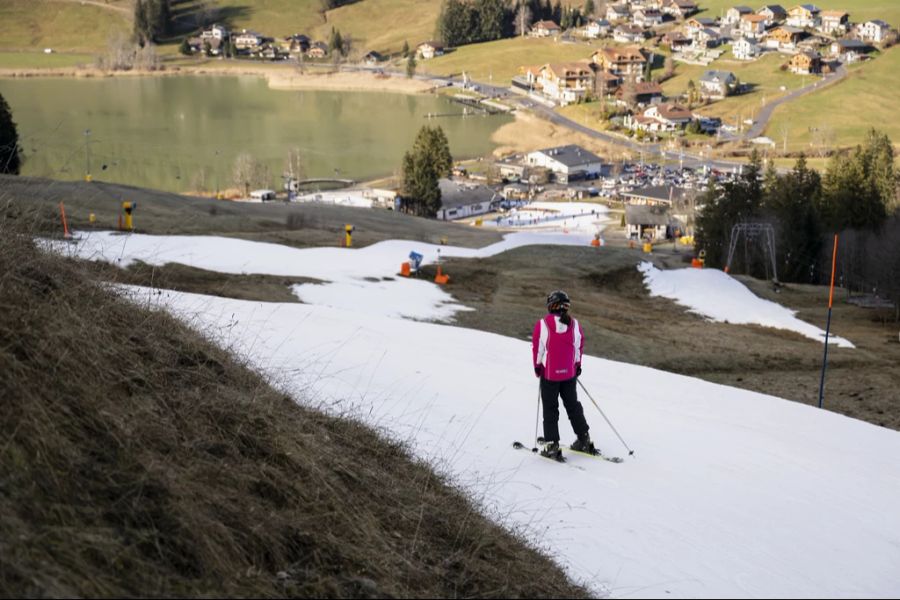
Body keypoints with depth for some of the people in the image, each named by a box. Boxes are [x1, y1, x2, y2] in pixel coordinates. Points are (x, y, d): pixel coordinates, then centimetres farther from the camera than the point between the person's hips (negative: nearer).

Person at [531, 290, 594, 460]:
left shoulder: (543, 324, -13)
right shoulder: (574, 324, -4)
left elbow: (537, 347, -7)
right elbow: (579, 345, 5)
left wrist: (537, 366, 8)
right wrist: (577, 364, 20)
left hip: (549, 373, -3)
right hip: (570, 373, 3)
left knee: (550, 409, 5)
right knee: (573, 405, 17)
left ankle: (552, 445, 0)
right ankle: (584, 440, 21)